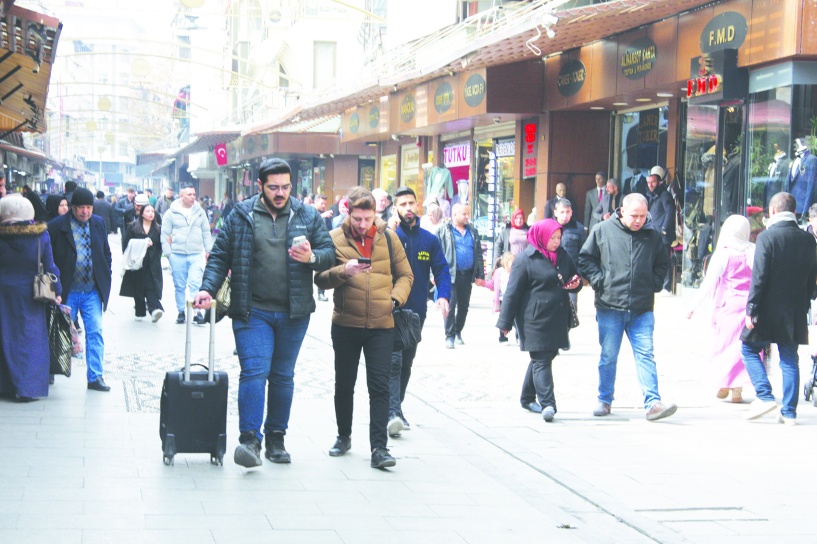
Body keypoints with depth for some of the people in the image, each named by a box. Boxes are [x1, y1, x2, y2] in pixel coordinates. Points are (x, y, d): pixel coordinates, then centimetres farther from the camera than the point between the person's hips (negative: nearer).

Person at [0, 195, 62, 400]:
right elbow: (49, 266, -4)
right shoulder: (40, 235, -7)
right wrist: (56, 291, 3)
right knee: (30, 337, 4)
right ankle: (28, 387, -3)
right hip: (30, 295, 0)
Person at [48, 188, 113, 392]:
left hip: (93, 291, 3)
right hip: (67, 292, -3)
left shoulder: (98, 224, 5)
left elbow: (106, 253, 15)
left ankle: (95, 377, 3)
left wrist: (106, 280, 9)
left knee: (95, 333, -1)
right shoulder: (57, 226, -9)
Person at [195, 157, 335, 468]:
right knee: (254, 372, -13)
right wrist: (208, 289, -10)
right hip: (252, 311, -2)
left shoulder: (307, 216, 5)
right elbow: (220, 257, 3)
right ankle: (250, 440, -12)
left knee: (283, 376, 11)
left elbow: (330, 253, 7)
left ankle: (276, 438, 23)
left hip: (293, 313, 2)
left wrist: (312, 257, -15)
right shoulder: (240, 215, 1)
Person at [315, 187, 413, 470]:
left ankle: (379, 447, -6)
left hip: (381, 325, 0)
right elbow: (320, 278, -5)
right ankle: (344, 436, 32)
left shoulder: (388, 237, 5)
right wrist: (343, 271, -22)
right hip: (345, 324, 0)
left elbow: (405, 275, 11)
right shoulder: (335, 238, 0)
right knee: (344, 385, 13)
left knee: (379, 386, -5)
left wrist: (395, 298, -6)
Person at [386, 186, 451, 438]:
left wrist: (443, 295, -13)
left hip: (417, 311, 4)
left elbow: (441, 270, 4)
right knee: (393, 361, -17)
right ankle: (393, 412, -25)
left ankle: (396, 407, 28)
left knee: (406, 363, 15)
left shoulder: (429, 240, 8)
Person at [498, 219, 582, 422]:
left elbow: (575, 278, 26)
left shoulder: (563, 256, 13)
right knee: (541, 361, -10)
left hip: (557, 319, 7)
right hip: (535, 320, -7)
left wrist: (576, 283, -1)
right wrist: (505, 322, -8)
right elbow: (513, 292, -7)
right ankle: (547, 404, -16)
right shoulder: (525, 259, -7)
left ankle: (528, 398, 28)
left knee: (543, 358, 14)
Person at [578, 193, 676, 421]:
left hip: (642, 310, 1)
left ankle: (653, 403, -11)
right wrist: (598, 281, -4)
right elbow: (585, 259, 7)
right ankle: (604, 400, 21)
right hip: (609, 307, -1)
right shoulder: (602, 231, 1)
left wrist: (654, 284, 6)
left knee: (645, 355, -6)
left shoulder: (652, 236, 8)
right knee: (608, 357, 8)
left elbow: (663, 263, 21)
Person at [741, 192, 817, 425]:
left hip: (768, 309, -5)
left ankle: (765, 396, -1)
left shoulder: (767, 237, -12)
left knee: (749, 349, 12)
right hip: (795, 311, 5)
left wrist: (751, 309, -10)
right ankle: (789, 411, 8)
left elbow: (759, 277, -14)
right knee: (789, 359, 10)